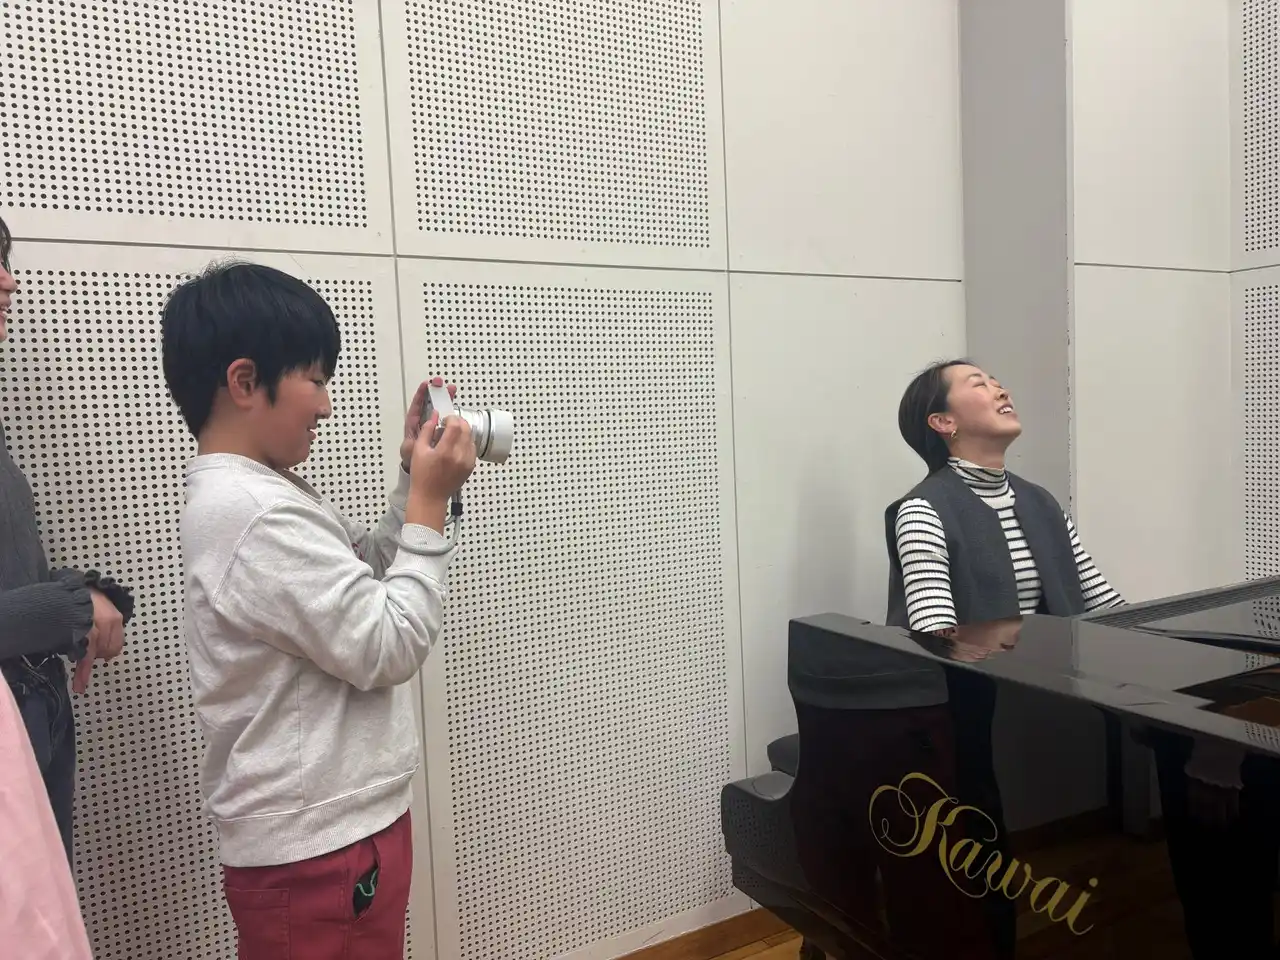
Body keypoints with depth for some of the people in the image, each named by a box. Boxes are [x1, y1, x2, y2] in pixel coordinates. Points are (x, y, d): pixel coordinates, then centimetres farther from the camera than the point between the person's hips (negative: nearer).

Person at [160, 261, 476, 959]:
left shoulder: (253, 494, 7)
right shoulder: (258, 514, -24)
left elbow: (367, 581, 16)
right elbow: (388, 648, -23)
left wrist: (414, 481, 4)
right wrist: (431, 502, -16)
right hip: (318, 846, -10)